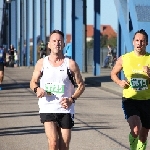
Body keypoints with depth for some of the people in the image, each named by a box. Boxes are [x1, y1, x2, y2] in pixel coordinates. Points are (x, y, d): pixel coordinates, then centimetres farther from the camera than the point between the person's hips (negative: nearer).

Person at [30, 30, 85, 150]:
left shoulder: (70, 64, 0)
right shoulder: (41, 63, 3)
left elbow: (81, 85, 6)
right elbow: (33, 82, 15)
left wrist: (72, 99, -10)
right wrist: (37, 89, -9)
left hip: (66, 110, 0)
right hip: (47, 109, 0)